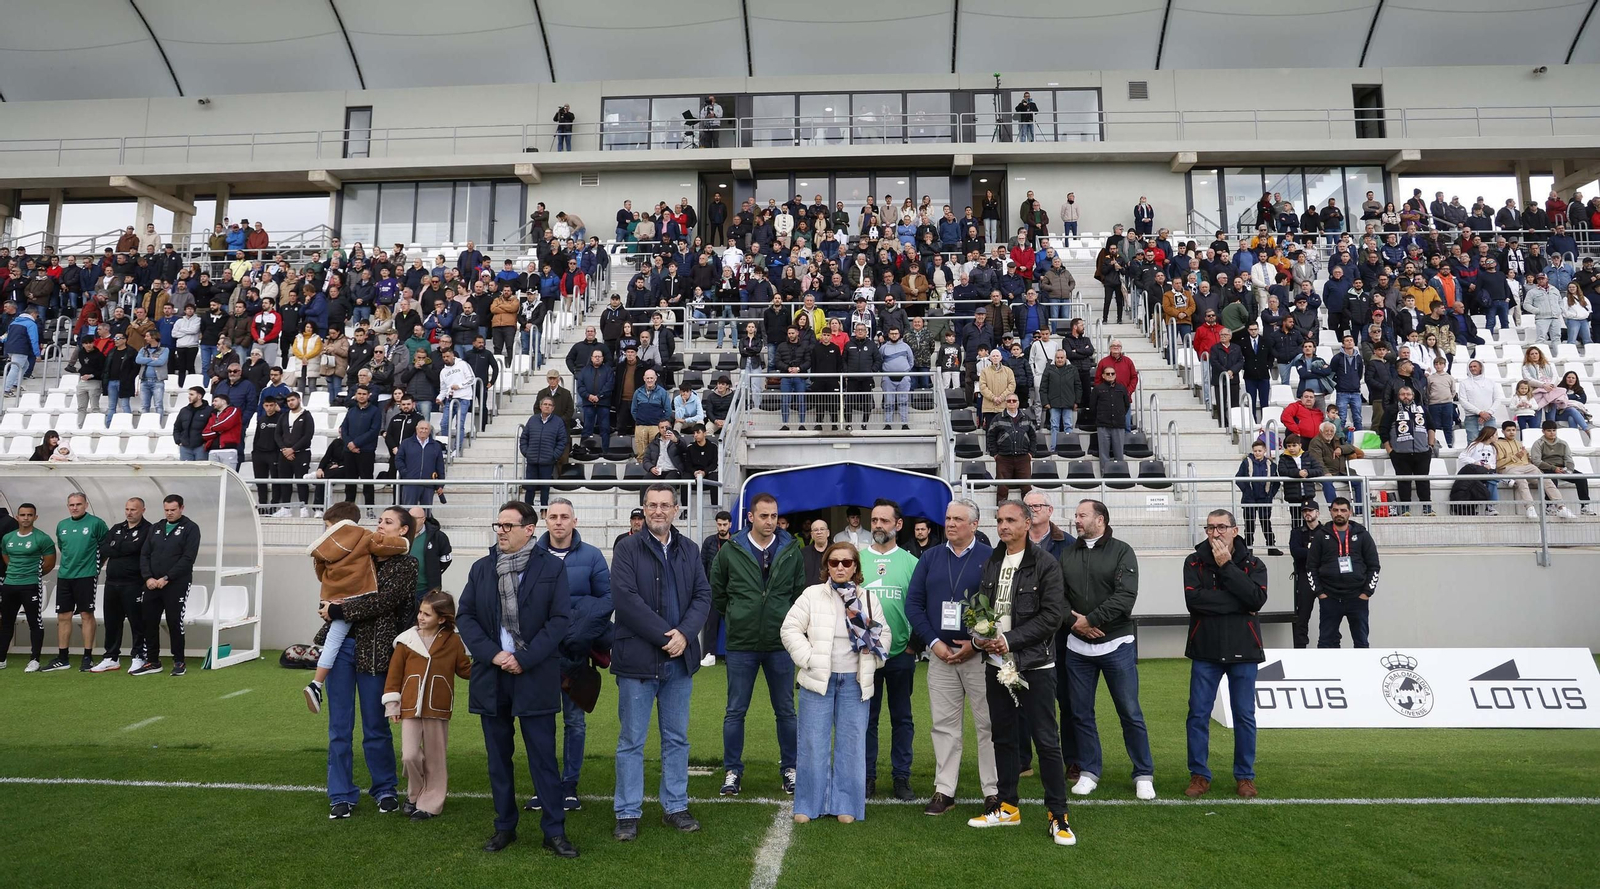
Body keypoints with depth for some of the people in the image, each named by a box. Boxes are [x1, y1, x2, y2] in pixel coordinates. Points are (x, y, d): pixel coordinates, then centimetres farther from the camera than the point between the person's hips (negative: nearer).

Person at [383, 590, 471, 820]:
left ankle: (430, 803, 20)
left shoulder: (453, 641, -2)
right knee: (410, 755, -6)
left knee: (435, 758, 7)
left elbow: (465, 669, 7)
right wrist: (391, 704, 2)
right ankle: (414, 794, 20)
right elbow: (394, 673, 4)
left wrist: (484, 668, -9)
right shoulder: (407, 640, -2)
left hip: (438, 709, 0)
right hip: (410, 708, 0)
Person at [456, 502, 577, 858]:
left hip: (535, 677, -4)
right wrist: (492, 654, -10)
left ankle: (554, 830, 9)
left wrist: (524, 660, -14)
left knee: (543, 756, 0)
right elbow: (465, 616, 4)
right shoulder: (481, 568, 8)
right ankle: (505, 826, 25)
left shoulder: (551, 567, -3)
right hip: (491, 674, 4)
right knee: (498, 757, 12)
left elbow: (560, 619, -8)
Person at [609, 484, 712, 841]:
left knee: (677, 738, 13)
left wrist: (685, 634, -12)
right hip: (637, 658, -4)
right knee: (631, 741, 4)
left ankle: (675, 807, 25)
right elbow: (626, 598, -14)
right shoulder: (626, 548, -4)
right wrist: (665, 636, -16)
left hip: (680, 659, 4)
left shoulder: (689, 550, 10)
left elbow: (703, 595, 4)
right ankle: (628, 813, 15)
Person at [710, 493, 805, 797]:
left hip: (781, 643, 1)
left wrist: (788, 623, 5)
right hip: (741, 644, -1)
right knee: (735, 711, 7)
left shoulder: (792, 550, -1)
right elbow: (717, 593, 8)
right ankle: (732, 771, 20)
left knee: (786, 711, 11)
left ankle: (789, 768, 25)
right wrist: (735, 618, 10)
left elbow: (800, 592, 8)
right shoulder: (730, 551, -4)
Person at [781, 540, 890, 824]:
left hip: (855, 682, 2)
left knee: (852, 743, 6)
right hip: (818, 679, -2)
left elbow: (884, 634, 12)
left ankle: (846, 805, 17)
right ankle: (808, 804, 14)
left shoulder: (869, 599, 6)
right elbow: (790, 629, -3)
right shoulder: (812, 594, -2)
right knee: (813, 743, 2)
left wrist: (871, 660, -3)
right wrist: (808, 658, -11)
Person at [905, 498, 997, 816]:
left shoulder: (990, 558, -3)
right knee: (943, 725, 8)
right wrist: (934, 642, -5)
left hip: (980, 653, -3)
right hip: (940, 654, 3)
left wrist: (977, 643, -12)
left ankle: (993, 791, 13)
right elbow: (913, 602, 5)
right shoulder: (930, 558, 8)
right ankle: (944, 791, 16)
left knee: (988, 724, 2)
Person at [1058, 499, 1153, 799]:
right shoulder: (1068, 554, 8)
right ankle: (1089, 771, 22)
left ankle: (1144, 774, 16)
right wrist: (1075, 621, -14)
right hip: (1078, 646, 4)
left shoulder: (1121, 551, -3)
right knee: (1081, 713, 9)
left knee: (1130, 713, 2)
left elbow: (1125, 596, -14)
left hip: (1116, 645, -3)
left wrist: (1091, 619, -16)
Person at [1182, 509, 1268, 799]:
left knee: (1245, 716, 7)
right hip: (1205, 650, 0)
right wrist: (1238, 604, -14)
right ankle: (1199, 775, 14)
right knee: (1198, 714, 2)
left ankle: (1245, 776, 21)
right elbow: (1193, 598, -14)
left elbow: (1257, 598, -16)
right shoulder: (1194, 562, 2)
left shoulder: (1254, 565, 3)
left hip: (1242, 650, 0)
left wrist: (1226, 566, -15)